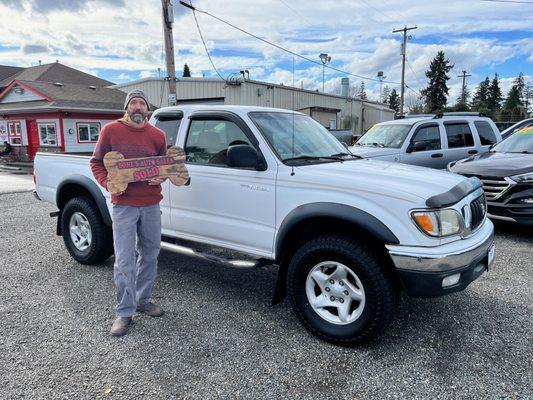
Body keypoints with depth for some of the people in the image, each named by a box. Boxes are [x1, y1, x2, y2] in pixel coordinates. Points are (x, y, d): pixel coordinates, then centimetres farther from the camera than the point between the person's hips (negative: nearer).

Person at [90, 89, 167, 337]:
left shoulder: (157, 135, 5)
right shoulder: (111, 130, -1)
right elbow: (96, 162, 5)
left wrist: (160, 178, -7)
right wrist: (107, 183, -12)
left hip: (151, 204, 4)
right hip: (123, 205, -3)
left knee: (150, 254, 13)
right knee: (125, 261, -2)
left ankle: (144, 300, 31)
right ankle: (125, 314, 10)